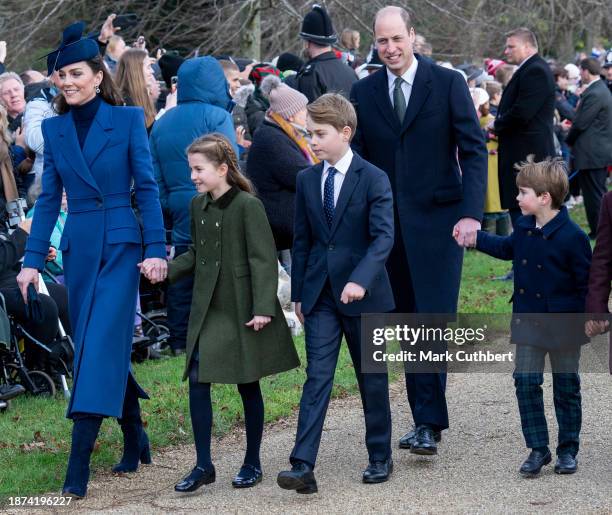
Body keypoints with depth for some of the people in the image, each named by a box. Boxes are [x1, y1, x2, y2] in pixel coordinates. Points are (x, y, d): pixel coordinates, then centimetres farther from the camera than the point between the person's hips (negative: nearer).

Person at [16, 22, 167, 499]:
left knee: (101, 344, -12)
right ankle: (135, 440, 25)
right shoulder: (54, 129, 7)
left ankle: (79, 465, -16)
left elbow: (147, 187, -4)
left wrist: (156, 248, -10)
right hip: (79, 248, 4)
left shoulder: (127, 120, -3)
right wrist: (33, 259, 4)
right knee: (103, 346, 9)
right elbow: (49, 198, 9)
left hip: (121, 245, -4)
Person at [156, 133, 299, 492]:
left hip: (243, 310, -6)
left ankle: (253, 463, 17)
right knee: (198, 381, -2)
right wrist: (166, 270, 0)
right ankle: (204, 465, 4)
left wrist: (262, 307, -20)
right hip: (208, 308, 6)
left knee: (248, 383, 5)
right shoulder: (198, 206, 7)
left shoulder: (248, 206, -13)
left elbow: (263, 259, -14)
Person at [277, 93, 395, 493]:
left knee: (372, 378, 9)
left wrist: (361, 280, -30)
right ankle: (303, 467, -12)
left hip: (363, 294, -3)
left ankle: (381, 457, 23)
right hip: (320, 294, 3)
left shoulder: (374, 179, -8)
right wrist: (298, 293, 10)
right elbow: (302, 240, 12)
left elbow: (384, 236, -17)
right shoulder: (307, 180, 6)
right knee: (318, 377, -5)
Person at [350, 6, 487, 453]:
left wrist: (471, 212, -15)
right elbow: (357, 160, 10)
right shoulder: (363, 92, 7)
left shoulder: (448, 84, -2)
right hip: (387, 226, 4)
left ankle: (429, 424, -9)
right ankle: (425, 419, 16)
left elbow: (474, 149, -4)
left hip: (437, 220, -4)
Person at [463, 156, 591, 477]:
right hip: (528, 324, 5)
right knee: (526, 382, 1)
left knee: (566, 388, 9)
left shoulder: (571, 237, -19)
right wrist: (475, 237, 24)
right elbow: (508, 248, 24)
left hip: (564, 326, -5)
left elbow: (586, 283, -13)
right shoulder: (524, 227, 1)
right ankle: (537, 449, 9)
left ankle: (568, 450, 21)